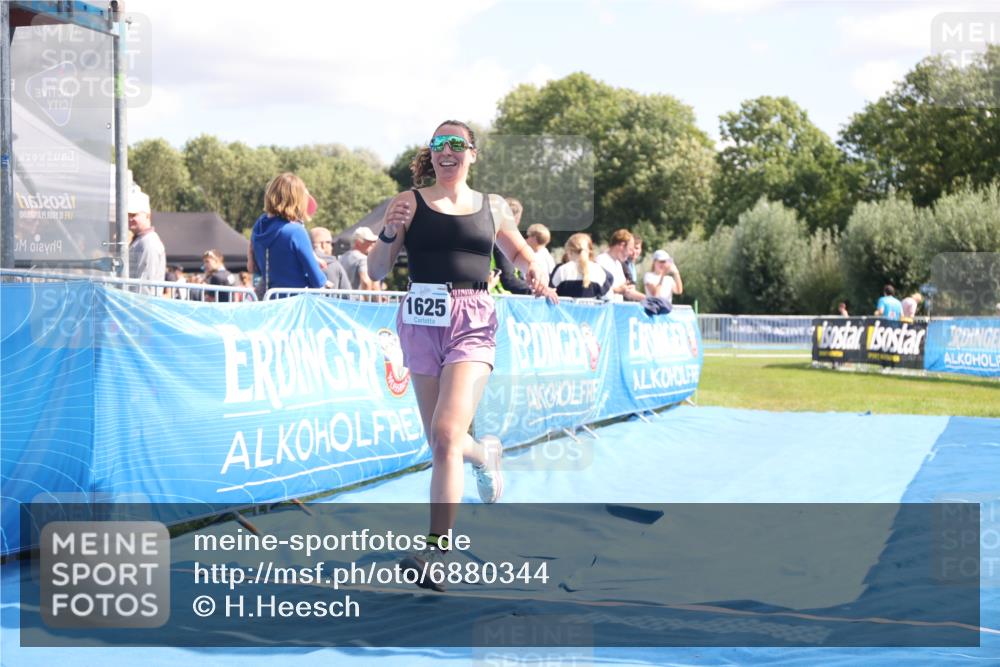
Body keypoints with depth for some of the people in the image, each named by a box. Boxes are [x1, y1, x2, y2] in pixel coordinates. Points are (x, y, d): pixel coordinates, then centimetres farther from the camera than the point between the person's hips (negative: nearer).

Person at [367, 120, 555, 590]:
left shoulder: (493, 207, 10)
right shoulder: (409, 202, 5)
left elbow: (522, 254, 25)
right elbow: (376, 272, 3)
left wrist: (534, 273, 2)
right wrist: (389, 234, -15)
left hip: (473, 322, -1)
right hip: (421, 320, 1)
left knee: (446, 434, -17)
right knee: (439, 441, 9)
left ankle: (436, 551, -13)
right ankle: (485, 455, 46)